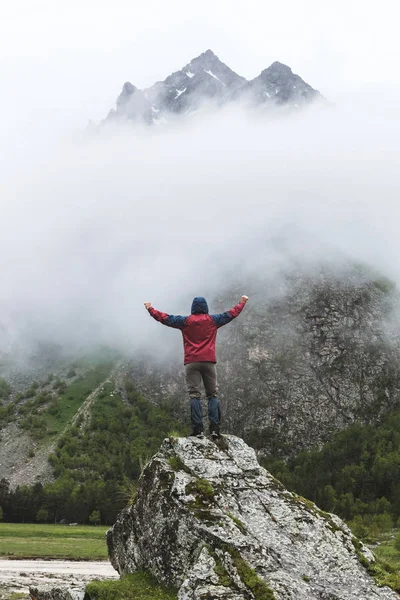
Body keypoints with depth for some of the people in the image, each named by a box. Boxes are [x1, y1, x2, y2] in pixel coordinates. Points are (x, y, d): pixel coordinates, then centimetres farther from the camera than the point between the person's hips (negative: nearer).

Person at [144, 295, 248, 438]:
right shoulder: (213, 320, 8)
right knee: (212, 394, 6)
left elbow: (165, 318, 9)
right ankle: (214, 428, -5)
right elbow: (231, 314, 19)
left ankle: (198, 429, -12)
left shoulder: (186, 321, 5)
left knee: (194, 395, -3)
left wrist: (150, 308, 22)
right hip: (209, 362, 1)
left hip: (192, 363, -1)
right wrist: (242, 302, 34)